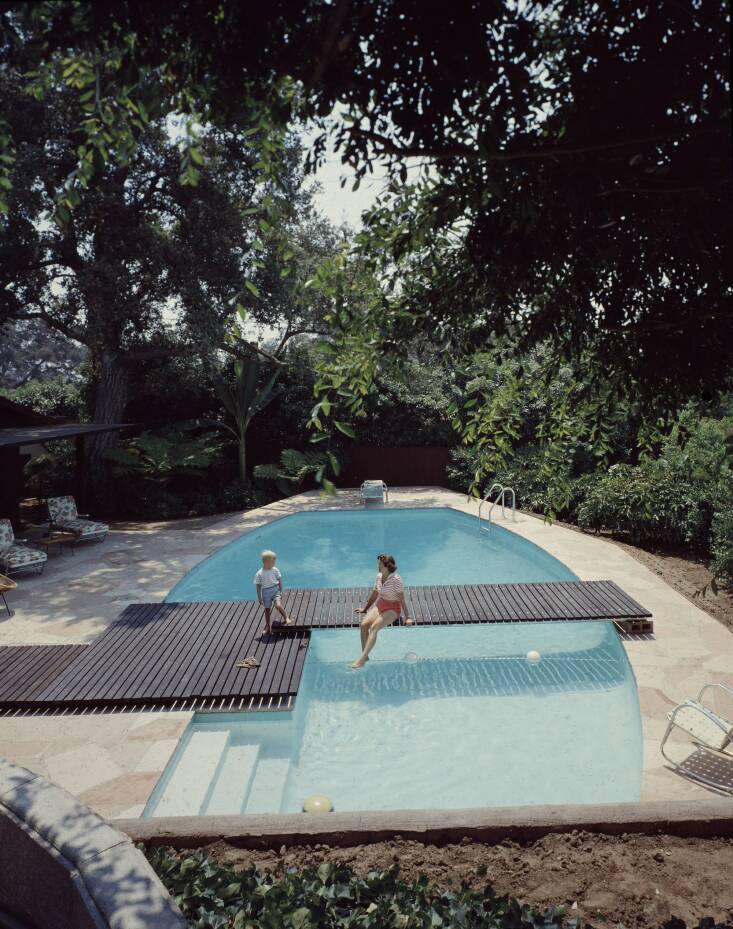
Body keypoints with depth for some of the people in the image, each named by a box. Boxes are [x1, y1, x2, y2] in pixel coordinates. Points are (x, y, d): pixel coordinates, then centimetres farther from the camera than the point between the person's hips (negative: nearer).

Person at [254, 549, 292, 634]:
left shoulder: (275, 570, -6)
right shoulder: (259, 574, -12)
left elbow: (279, 580, 4)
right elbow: (258, 586, -5)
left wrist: (281, 591, 0)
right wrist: (259, 598, -3)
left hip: (275, 590, 0)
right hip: (266, 592, 0)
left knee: (278, 605, -20)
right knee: (267, 610, 10)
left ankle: (286, 618, 2)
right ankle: (267, 626, 26)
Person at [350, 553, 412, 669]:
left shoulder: (396, 579, -17)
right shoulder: (379, 577, 5)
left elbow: (402, 599, -14)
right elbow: (374, 594, 19)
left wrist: (407, 617, -17)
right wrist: (365, 608, 26)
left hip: (393, 608, -7)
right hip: (380, 605, 7)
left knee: (374, 627, -29)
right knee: (363, 625, -20)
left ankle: (361, 659, -31)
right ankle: (365, 656, -12)